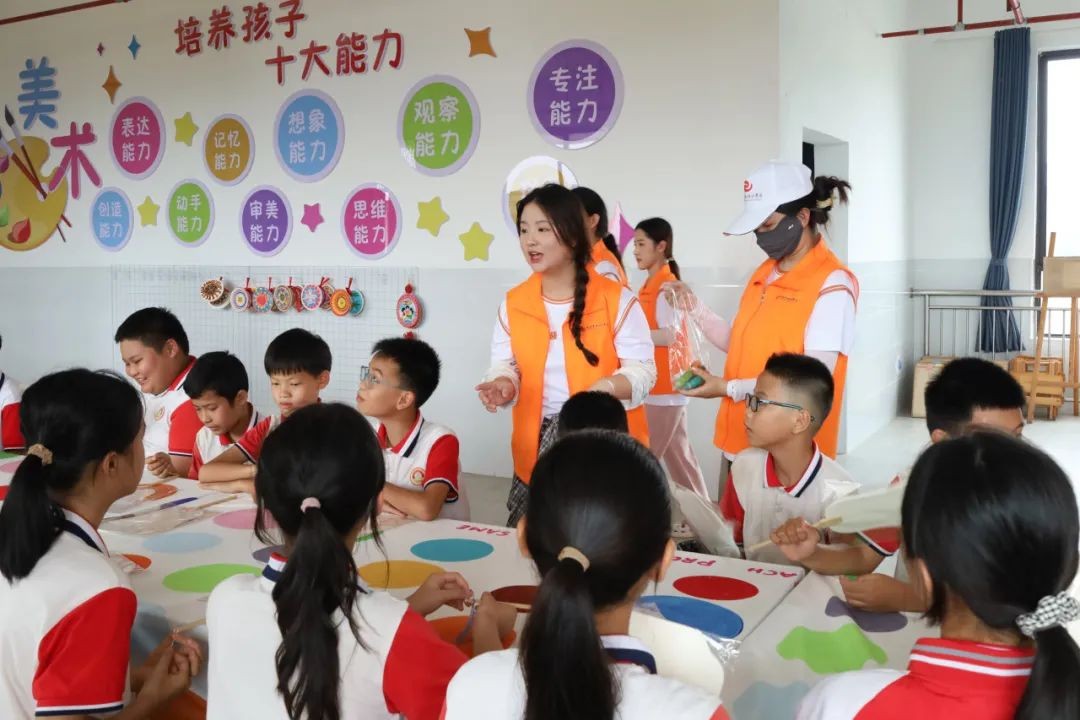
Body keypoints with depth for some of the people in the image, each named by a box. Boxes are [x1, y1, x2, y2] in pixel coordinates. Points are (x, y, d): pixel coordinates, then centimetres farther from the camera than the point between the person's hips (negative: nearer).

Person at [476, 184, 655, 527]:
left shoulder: (616, 299, -8)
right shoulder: (513, 303, 4)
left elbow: (642, 369, -8)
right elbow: (506, 364, 9)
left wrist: (606, 388, -27)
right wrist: (503, 385, -14)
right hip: (538, 446, 3)